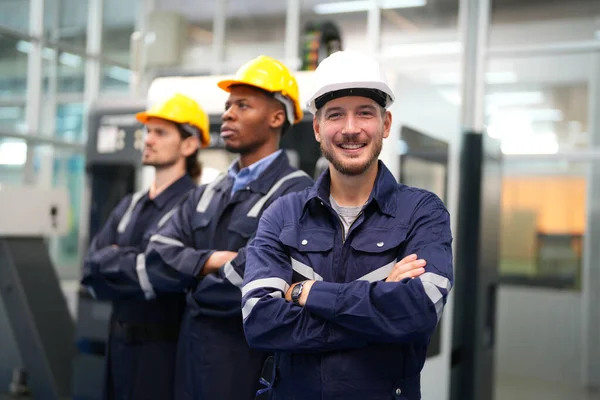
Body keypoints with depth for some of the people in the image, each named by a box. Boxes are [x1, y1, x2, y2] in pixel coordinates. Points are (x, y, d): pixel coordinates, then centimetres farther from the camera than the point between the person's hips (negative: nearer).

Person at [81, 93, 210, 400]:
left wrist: (111, 260, -8)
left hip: (164, 349, -7)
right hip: (119, 342, 7)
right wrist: (132, 263, -13)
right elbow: (91, 274, 4)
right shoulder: (129, 206, 10)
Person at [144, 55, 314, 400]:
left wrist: (195, 285, -5)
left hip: (251, 365, -7)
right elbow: (159, 260, 1)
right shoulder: (206, 194, 11)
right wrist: (210, 261, -16)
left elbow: (245, 285, -24)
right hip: (192, 357, 7)